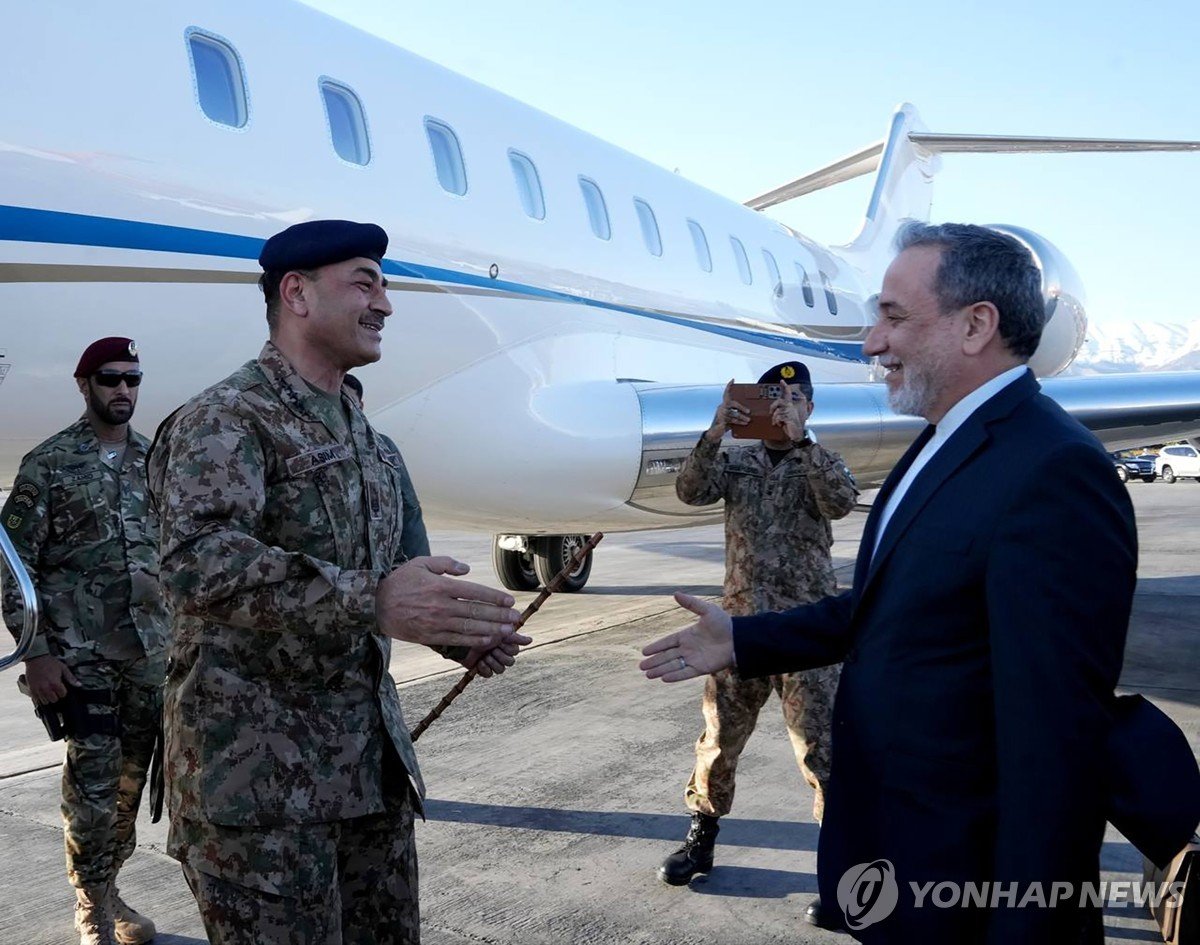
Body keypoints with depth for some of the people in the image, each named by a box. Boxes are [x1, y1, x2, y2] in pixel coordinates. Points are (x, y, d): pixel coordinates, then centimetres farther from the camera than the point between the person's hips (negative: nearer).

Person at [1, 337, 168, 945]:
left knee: (132, 776, 10)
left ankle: (108, 887, 26)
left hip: (151, 651, 4)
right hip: (80, 654, -4)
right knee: (94, 779, -2)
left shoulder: (156, 460, 10)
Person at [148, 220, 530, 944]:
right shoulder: (224, 420, -12)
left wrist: (460, 628, 3)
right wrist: (370, 602, -40)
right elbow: (199, 562, -29)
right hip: (257, 774, -8)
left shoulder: (368, 441, 15)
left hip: (372, 760, 8)